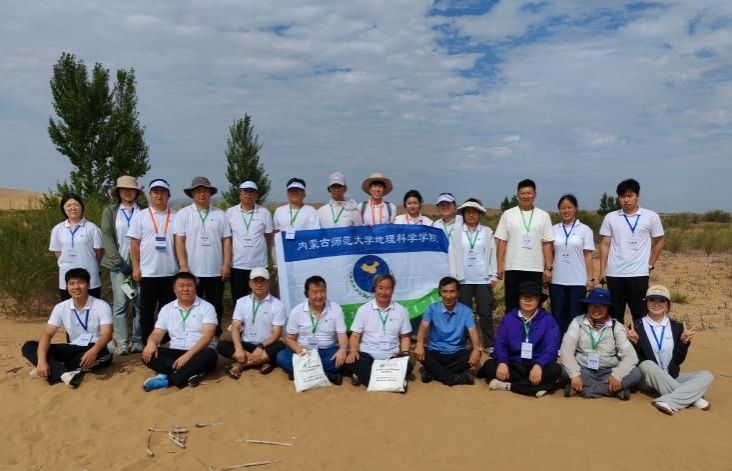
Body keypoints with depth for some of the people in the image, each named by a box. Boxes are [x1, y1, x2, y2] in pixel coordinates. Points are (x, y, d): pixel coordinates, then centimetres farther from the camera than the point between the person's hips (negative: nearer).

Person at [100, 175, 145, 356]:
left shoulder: (144, 211, 7)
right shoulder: (110, 211, 9)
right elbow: (106, 236, 1)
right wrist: (118, 260, -10)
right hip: (118, 264, 0)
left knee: (140, 303, 1)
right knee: (120, 303, -3)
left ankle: (138, 340, 10)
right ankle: (122, 343, 2)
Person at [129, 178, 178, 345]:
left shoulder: (176, 216, 4)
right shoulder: (140, 216, 3)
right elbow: (134, 244, 2)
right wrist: (136, 267, -4)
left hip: (171, 272, 1)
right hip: (148, 272, -1)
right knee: (146, 310, 8)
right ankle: (146, 343, 19)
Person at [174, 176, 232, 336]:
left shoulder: (220, 214, 5)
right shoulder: (183, 214, 1)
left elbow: (226, 240, 4)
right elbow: (179, 241, -3)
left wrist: (227, 264, -3)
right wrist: (183, 266, -9)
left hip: (216, 271, 1)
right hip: (192, 271, -1)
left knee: (216, 308, 9)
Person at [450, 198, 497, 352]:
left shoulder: (487, 232, 8)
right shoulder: (457, 232, 5)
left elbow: (492, 254, 7)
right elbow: (452, 254, 2)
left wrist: (493, 276, 2)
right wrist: (453, 276, -3)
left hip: (483, 279, 1)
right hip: (463, 279, 0)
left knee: (485, 313, 3)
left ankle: (489, 345, 10)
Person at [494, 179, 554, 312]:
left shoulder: (543, 216, 5)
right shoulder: (508, 215, 3)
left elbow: (547, 244, 4)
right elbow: (501, 242, 2)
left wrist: (548, 268, -1)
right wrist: (500, 266, -4)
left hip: (536, 269, 1)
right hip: (513, 268, -1)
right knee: (512, 305, 6)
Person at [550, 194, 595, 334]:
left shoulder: (585, 230, 2)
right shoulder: (554, 229, 7)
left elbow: (588, 255, 1)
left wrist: (590, 278, -3)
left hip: (578, 281, -2)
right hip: (557, 280, 2)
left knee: (575, 316, 3)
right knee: (558, 316, 6)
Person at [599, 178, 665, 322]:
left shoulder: (651, 217, 1)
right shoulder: (610, 217, 4)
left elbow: (659, 241, 10)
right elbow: (605, 244, 5)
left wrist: (651, 264, 4)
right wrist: (602, 271, 2)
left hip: (639, 273, -1)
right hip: (614, 274, 2)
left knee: (639, 313, 5)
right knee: (615, 314, 9)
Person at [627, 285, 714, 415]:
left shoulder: (676, 327, 5)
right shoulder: (636, 327, -4)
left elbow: (678, 360, 3)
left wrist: (684, 341, -12)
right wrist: (635, 342, -22)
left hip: (671, 378, 4)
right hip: (646, 379, -4)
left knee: (706, 376, -16)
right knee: (647, 365, -34)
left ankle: (668, 401, -33)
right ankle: (691, 397, -25)